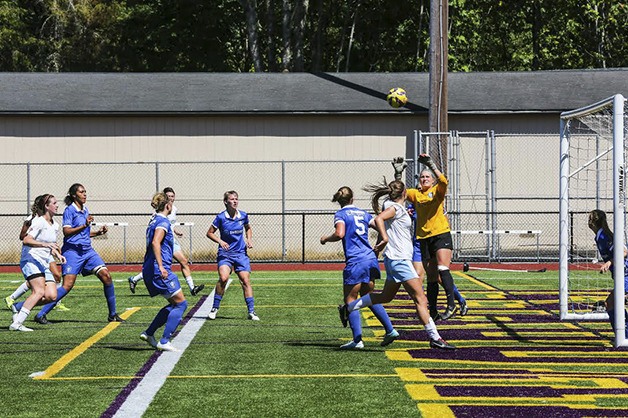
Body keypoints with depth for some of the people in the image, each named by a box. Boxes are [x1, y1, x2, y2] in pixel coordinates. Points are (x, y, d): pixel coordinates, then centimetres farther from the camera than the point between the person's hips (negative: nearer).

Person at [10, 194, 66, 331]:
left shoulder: (55, 225, 17)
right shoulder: (39, 221, -8)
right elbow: (26, 240, -17)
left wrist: (57, 254, 9)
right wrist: (46, 244, -27)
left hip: (45, 263, 8)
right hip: (31, 259, -8)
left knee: (51, 295, -9)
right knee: (39, 292, -23)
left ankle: (18, 307, 5)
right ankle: (16, 323, -22)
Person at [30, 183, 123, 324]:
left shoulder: (85, 210, 15)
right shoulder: (69, 210, -7)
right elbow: (66, 232, -17)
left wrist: (98, 232, 12)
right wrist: (84, 225, -26)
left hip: (88, 250, 7)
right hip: (72, 251, -7)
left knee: (106, 276, -5)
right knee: (68, 285, -15)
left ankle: (112, 315, 6)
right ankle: (41, 315, -8)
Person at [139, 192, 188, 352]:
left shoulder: (154, 220, 18)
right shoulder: (163, 221, -11)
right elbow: (155, 243, -24)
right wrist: (161, 267, -28)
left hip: (150, 271, 10)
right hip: (159, 270, -10)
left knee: (174, 304, 16)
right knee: (181, 303, -3)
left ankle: (149, 333, 12)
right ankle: (164, 341, -7)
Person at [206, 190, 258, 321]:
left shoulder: (243, 215, 1)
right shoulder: (221, 217, -9)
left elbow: (248, 228, 22)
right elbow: (209, 233, 1)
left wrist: (249, 240, 4)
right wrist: (220, 241, -14)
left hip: (241, 253, 3)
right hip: (225, 254, -3)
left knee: (246, 280, -4)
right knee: (223, 278, -23)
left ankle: (251, 311, 3)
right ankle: (215, 308, -7)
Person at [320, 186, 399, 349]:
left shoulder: (341, 214, -2)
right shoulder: (363, 213, 16)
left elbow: (340, 234, -17)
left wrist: (326, 238, -1)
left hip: (355, 261, -6)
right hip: (371, 258, 6)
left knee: (350, 299, 1)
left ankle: (357, 339, -5)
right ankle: (390, 330, 14)